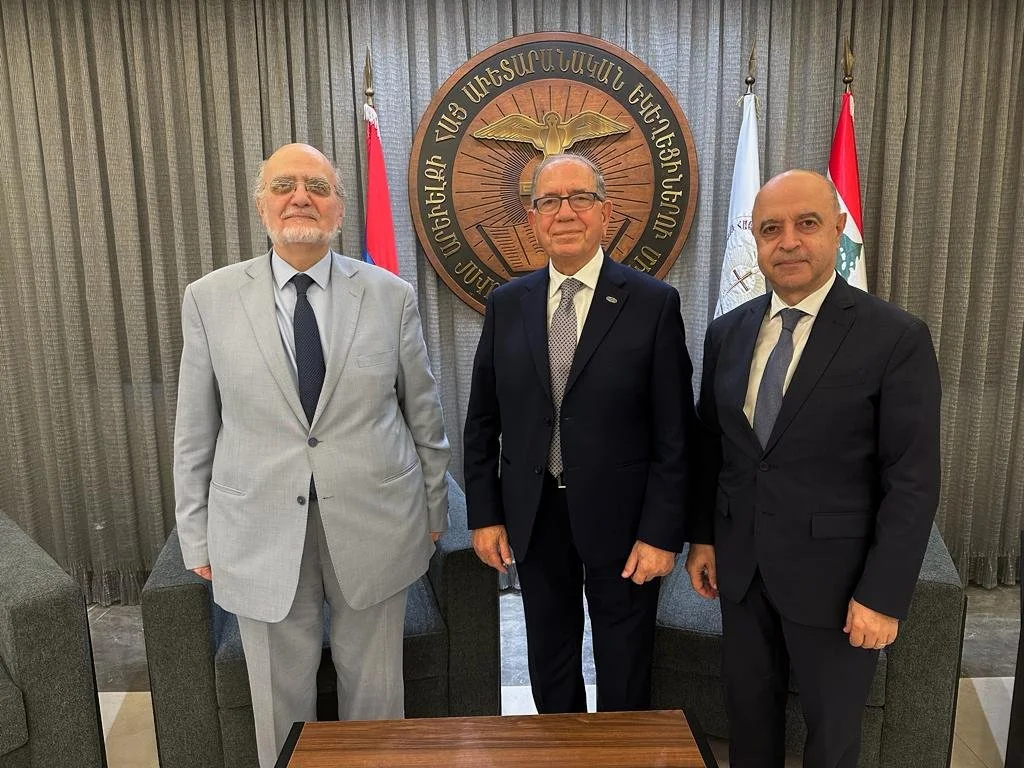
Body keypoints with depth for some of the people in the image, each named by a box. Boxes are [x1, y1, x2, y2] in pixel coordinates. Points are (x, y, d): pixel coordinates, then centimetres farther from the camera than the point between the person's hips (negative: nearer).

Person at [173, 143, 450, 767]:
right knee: (281, 701, 17)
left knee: (375, 692, 17)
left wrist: (435, 508, 7)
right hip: (260, 534, 1)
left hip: (374, 528, 0)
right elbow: (195, 432, 3)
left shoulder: (391, 295, -3)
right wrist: (197, 536, 4)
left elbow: (424, 413, 3)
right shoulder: (210, 298, -2)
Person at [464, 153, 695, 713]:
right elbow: (482, 421, 5)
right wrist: (484, 515, 2)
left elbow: (675, 431, -9)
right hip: (531, 516, 3)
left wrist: (661, 532, -11)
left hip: (620, 518, -3)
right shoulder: (506, 304, 1)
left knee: (624, 677, 16)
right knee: (549, 667, 21)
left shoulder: (653, 303, -9)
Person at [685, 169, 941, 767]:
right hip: (741, 567, 4)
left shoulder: (896, 338, -13)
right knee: (749, 716, 20)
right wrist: (703, 536, 7)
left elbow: (913, 481, -13)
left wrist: (883, 595, -14)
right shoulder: (728, 332, 2)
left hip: (833, 575, -3)